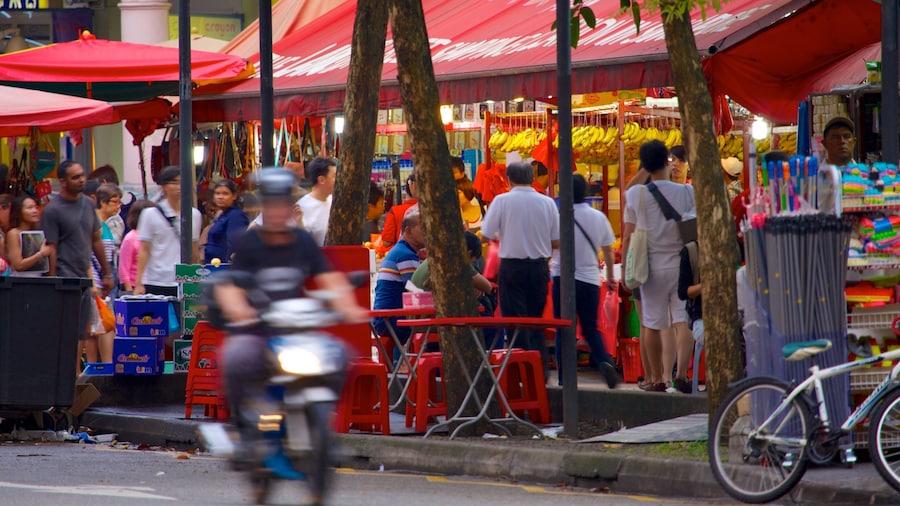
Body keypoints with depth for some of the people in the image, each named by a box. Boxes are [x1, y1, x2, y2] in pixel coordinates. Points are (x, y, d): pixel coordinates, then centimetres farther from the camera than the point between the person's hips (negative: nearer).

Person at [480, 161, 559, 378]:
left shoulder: (502, 201, -7)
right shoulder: (547, 203, 1)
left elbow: (485, 236, -7)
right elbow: (556, 242, 3)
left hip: (512, 266, -3)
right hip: (539, 266, 3)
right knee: (536, 321, 13)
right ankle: (541, 369, 10)